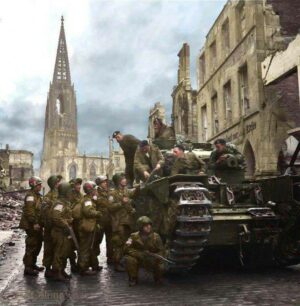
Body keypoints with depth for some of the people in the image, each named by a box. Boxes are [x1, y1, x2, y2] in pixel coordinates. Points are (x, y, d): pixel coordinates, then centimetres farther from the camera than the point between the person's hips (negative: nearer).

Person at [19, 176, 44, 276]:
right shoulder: (30, 195, -16)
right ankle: (28, 268, 2)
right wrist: (34, 223, -26)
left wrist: (39, 223, 19)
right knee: (31, 246, -5)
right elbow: (29, 211, -25)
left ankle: (32, 264, 29)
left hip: (37, 224, 10)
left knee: (38, 244, 17)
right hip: (31, 225, -10)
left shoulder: (37, 195, 16)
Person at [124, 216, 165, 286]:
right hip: (138, 260, 0)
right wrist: (141, 254, -32)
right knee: (129, 259, -30)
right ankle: (133, 279, -5)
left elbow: (161, 251, -7)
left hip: (152, 261, 0)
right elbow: (127, 248, -21)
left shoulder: (156, 236, -10)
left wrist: (155, 257, -29)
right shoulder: (134, 236, -13)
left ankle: (158, 278, 11)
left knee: (160, 267, -27)